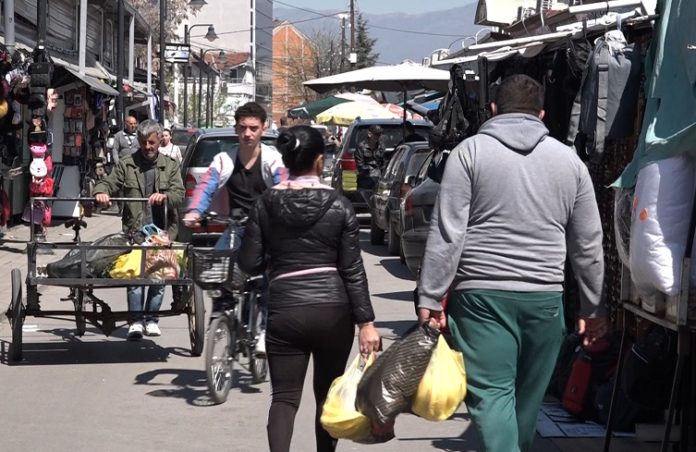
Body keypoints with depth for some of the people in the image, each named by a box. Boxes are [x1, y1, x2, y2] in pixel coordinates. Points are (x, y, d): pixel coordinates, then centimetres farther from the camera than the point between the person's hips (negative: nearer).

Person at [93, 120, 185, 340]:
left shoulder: (170, 166, 12)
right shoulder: (126, 165, 12)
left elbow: (179, 194, 1)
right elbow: (109, 182, 4)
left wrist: (164, 196, -22)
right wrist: (101, 191, -20)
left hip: (161, 231, 1)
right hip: (134, 231, -1)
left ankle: (151, 319, 14)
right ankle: (135, 321, -6)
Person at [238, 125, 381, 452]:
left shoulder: (266, 204, 1)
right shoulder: (339, 206, -3)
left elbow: (250, 263, 1)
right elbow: (353, 270, -5)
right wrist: (366, 321, -3)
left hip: (284, 311, 0)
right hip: (333, 310, 0)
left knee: (284, 397, 2)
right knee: (328, 394, 16)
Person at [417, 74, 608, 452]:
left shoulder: (470, 151, 0)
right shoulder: (569, 159, 10)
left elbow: (447, 235, -8)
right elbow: (588, 245, 12)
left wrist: (429, 298, -4)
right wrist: (593, 307, 20)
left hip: (482, 294, -3)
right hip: (544, 296, 3)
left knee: (490, 393, -6)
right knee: (529, 397, 15)